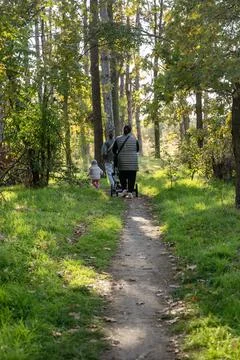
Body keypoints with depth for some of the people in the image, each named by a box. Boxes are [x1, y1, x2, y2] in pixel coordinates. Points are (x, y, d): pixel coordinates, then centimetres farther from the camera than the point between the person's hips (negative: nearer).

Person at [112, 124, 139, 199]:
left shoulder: (118, 139, -1)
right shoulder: (134, 139, 0)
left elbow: (114, 150, 6)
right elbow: (137, 149, 13)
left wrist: (118, 154, 26)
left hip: (122, 162, 0)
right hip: (133, 162, 0)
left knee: (122, 176, 16)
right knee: (132, 177, 3)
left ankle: (124, 189, 4)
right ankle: (130, 192, -2)